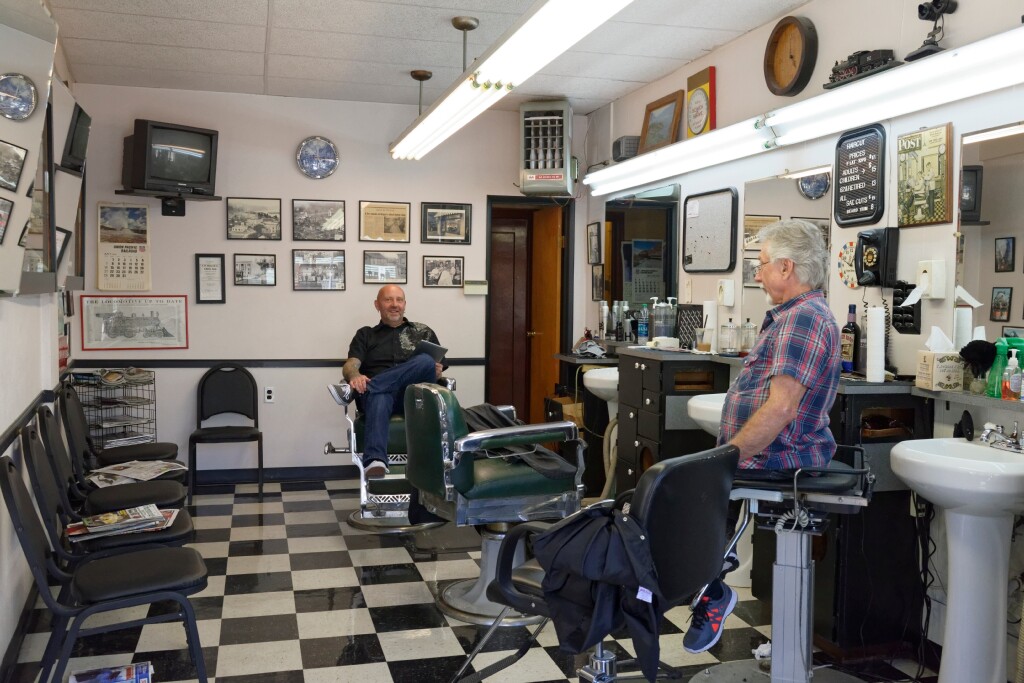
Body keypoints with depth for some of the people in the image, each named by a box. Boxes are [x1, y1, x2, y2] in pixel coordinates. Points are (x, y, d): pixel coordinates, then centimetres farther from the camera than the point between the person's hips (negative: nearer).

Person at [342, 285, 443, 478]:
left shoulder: (424, 332, 25)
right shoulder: (365, 334, 22)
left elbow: (435, 367, 21)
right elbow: (350, 365, 7)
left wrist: (436, 373, -6)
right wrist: (355, 376, -19)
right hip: (379, 394, -1)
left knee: (425, 361, -31)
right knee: (379, 398, -41)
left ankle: (368, 388, -31)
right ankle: (375, 461, -60)